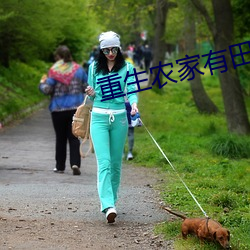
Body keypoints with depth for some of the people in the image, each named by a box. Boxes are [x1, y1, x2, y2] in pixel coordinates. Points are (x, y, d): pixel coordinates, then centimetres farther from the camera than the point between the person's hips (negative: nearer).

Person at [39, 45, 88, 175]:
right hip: (76, 108, 2)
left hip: (58, 109, -2)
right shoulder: (78, 69, 2)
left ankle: (60, 166, 16)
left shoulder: (54, 71, -9)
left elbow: (47, 90, -12)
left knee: (60, 138, 10)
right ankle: (75, 163, -13)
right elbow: (87, 87, 6)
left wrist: (42, 83, 9)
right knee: (74, 137, 3)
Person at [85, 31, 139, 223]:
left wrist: (134, 104, -27)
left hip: (119, 118, 0)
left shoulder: (127, 68, 3)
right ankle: (108, 206, -23)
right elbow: (92, 94, 15)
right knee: (104, 162, -13)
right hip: (99, 117, 0)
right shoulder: (94, 68, 7)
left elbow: (132, 91, -6)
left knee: (116, 163, 7)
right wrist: (91, 94, -8)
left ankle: (111, 199, 22)